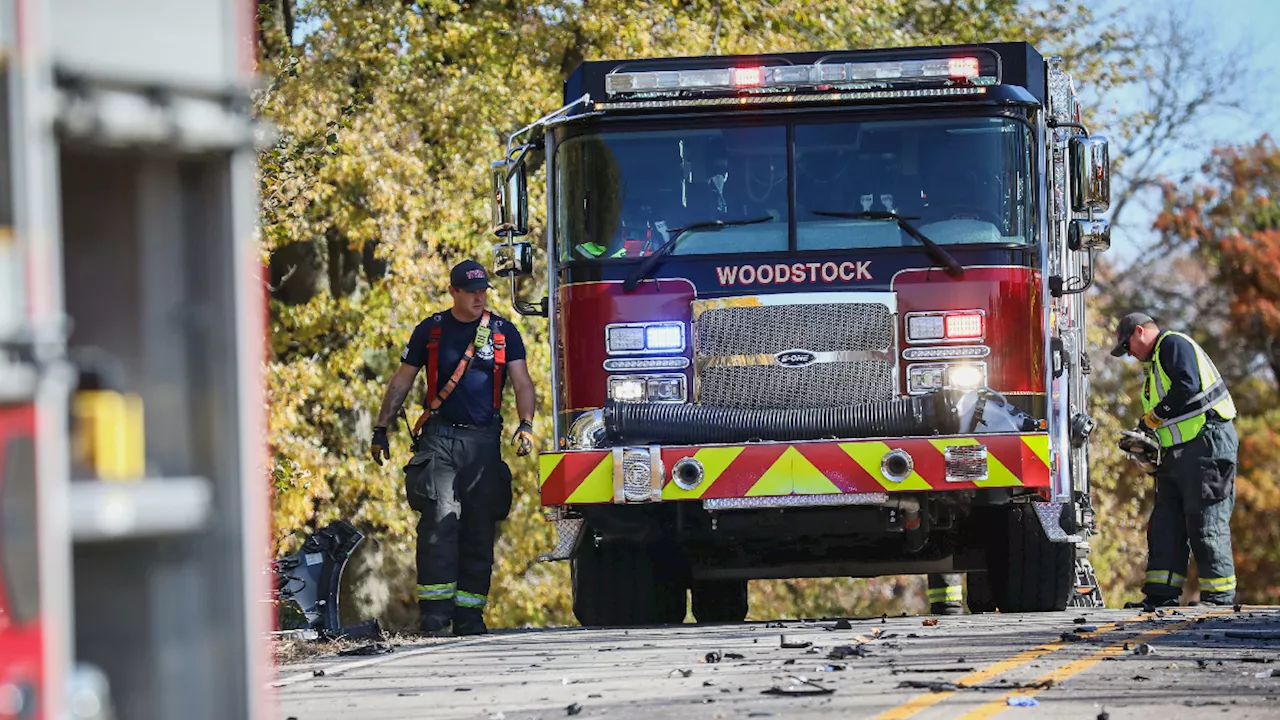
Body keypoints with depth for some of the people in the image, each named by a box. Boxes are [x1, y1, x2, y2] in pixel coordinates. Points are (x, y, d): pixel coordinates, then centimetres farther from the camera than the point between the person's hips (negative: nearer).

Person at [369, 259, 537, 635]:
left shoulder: (504, 332, 9)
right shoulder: (430, 330, 8)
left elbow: (522, 382, 2)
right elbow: (402, 382, 12)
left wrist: (525, 424, -14)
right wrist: (381, 430, 7)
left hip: (484, 441, 1)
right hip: (439, 438, -1)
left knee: (480, 528, 0)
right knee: (439, 520, -14)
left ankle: (469, 612, 4)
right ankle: (435, 610, -17)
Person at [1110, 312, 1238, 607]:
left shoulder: (1174, 345, -5)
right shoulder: (1156, 361, 26)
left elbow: (1187, 386, -22)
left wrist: (1155, 415, -11)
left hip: (1206, 444, -11)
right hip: (1179, 452, 11)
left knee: (1206, 522, -10)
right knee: (1165, 524, 5)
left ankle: (1219, 595, -9)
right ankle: (1161, 594, 3)